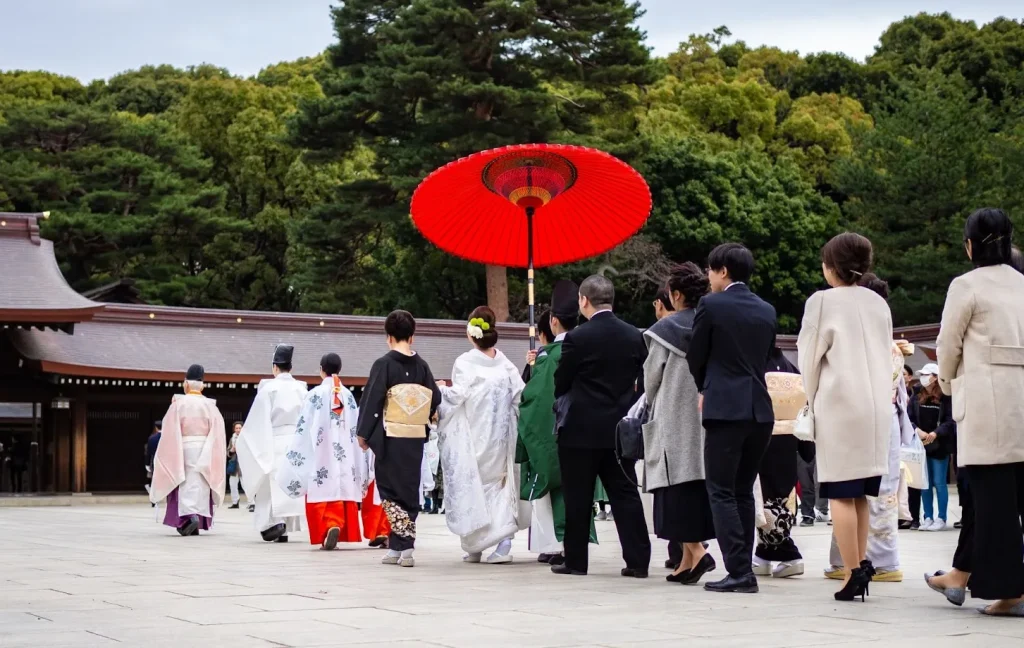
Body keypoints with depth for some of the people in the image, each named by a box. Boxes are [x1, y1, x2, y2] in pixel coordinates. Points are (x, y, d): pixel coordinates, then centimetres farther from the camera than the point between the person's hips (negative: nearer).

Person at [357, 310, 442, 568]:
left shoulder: (384, 364, -8)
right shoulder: (422, 365, 4)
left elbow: (371, 400, -9)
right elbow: (435, 399, 4)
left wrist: (363, 433, -1)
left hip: (390, 437, -4)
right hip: (415, 438, 4)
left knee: (390, 491, 2)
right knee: (410, 490, 10)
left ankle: (405, 544, -11)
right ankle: (397, 547, 10)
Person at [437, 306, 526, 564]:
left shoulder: (465, 362, -10)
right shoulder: (504, 363, 3)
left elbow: (458, 395, -16)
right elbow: (521, 394, -2)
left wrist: (441, 388, 3)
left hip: (472, 437, -4)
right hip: (500, 437, 4)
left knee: (471, 485, 6)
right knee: (499, 484, 9)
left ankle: (473, 547, 10)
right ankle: (504, 539, -8)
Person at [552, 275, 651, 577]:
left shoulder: (577, 338, -13)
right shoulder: (635, 337, 2)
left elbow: (560, 385, -4)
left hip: (581, 429, -4)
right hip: (620, 429, 4)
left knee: (578, 497, 4)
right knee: (625, 495, 6)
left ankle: (576, 560, 9)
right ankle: (638, 561, 2)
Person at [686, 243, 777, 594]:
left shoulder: (711, 305, -5)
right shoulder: (767, 311, 12)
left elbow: (695, 358, 3)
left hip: (725, 409, -6)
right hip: (760, 410, 6)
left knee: (722, 492, -3)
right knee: (743, 492, 13)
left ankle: (739, 572, -11)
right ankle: (743, 569, 13)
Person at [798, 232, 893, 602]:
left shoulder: (823, 301, -5)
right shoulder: (878, 303, 10)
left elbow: (810, 357, -2)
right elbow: (887, 355, 14)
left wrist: (813, 399, 11)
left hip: (840, 405, -6)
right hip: (878, 404, 6)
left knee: (841, 492, -3)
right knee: (860, 494, 13)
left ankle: (854, 573, -7)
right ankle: (862, 563, 11)